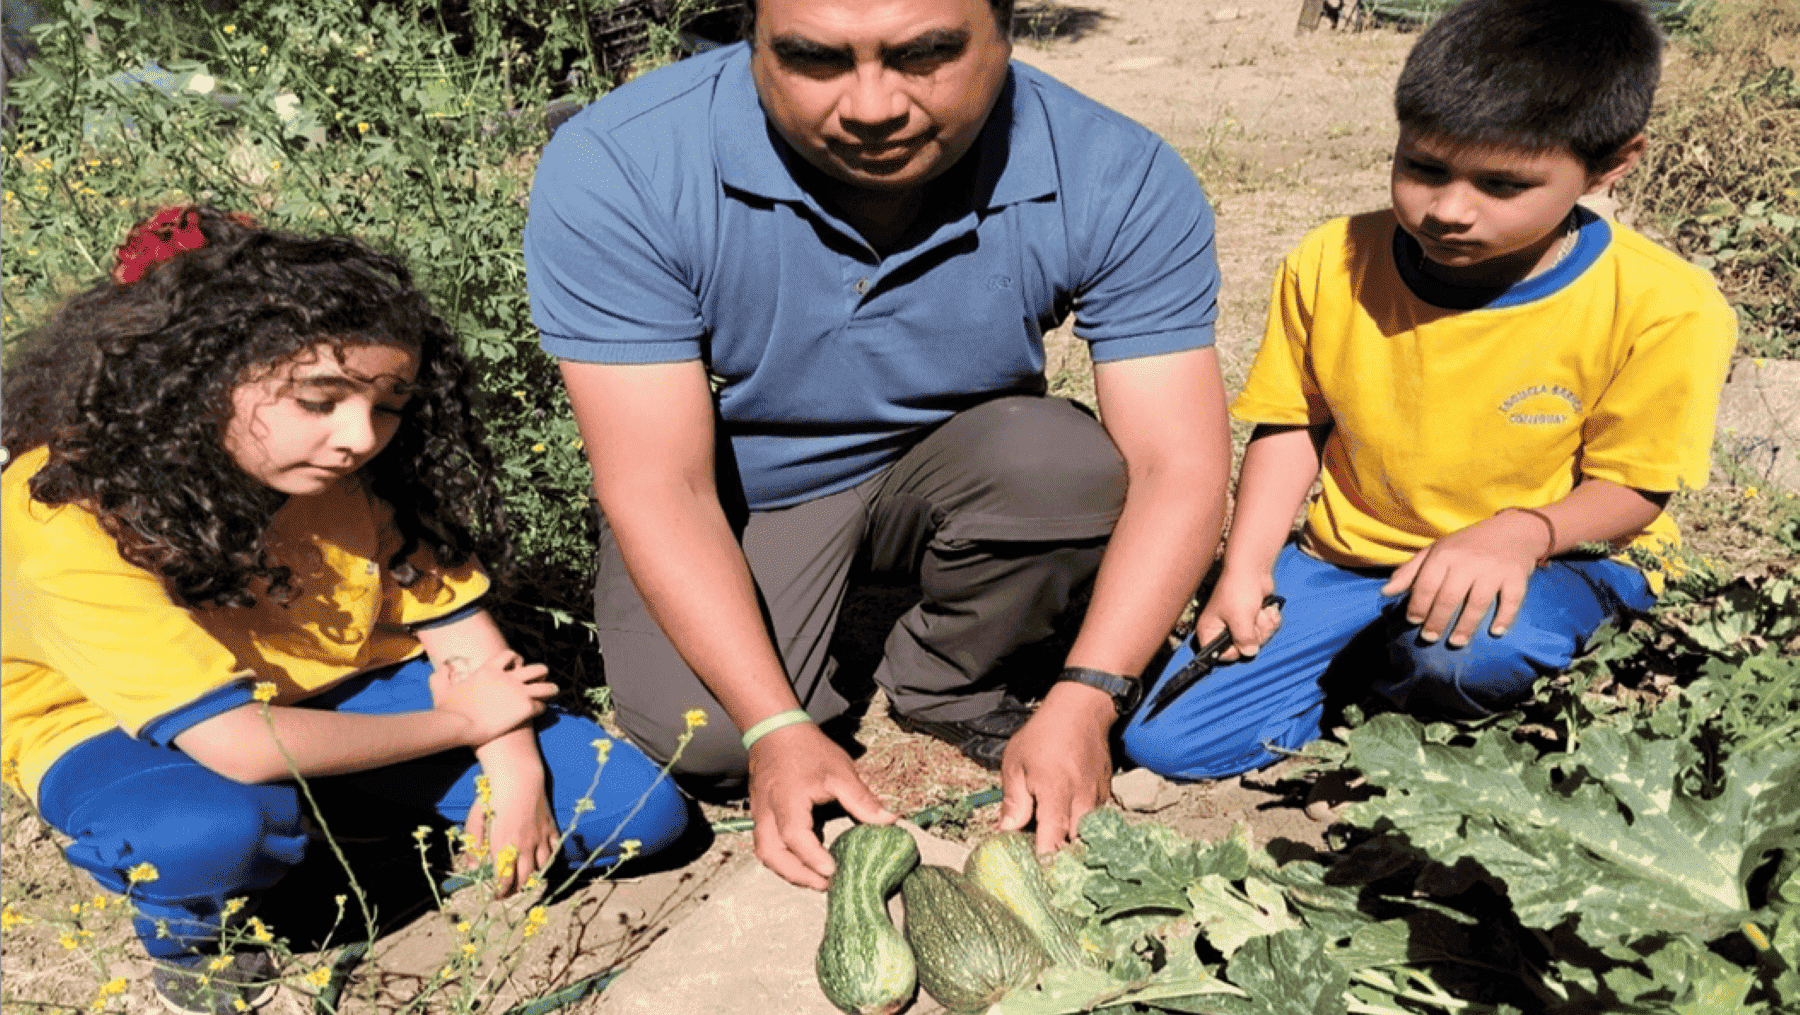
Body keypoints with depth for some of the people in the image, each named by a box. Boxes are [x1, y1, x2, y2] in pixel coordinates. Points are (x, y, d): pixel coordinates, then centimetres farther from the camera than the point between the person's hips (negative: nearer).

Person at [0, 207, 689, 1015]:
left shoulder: (359, 466, -17)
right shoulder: (67, 513, -32)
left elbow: (454, 616, -8)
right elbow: (237, 744, -35)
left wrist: (516, 774, -22)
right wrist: (461, 721, -25)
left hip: (338, 685, 4)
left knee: (639, 809, -9)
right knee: (212, 832, -44)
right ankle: (186, 938, -5)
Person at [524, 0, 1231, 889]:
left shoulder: (1119, 183, -24)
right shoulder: (612, 176, -28)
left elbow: (1178, 468, -23)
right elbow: (662, 494, -26)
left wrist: (1083, 703, -34)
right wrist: (777, 731, -32)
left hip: (947, 475, 2)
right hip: (741, 499, -1)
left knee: (1068, 462, -29)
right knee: (701, 736, -22)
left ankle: (948, 685, 1)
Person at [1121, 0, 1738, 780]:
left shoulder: (1663, 308, -17)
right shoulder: (1331, 264, -9)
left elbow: (1631, 486, -11)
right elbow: (1291, 426, 2)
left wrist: (1519, 532, -32)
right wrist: (1245, 569, -10)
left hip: (1557, 556, -2)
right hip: (1350, 560, 3)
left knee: (1469, 652, -41)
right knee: (1165, 738, -9)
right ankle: (1375, 663, 12)